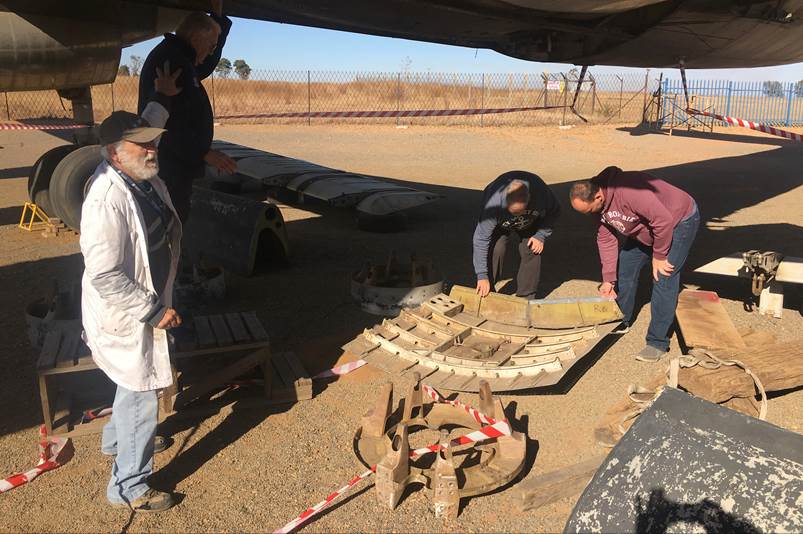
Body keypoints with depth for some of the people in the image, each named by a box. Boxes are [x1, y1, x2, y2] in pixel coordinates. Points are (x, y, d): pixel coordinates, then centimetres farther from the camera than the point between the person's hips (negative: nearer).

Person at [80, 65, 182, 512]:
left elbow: (141, 128, 22)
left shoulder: (142, 177, -3)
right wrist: (154, 311, -25)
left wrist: (163, 100, 18)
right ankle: (129, 487, 21)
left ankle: (117, 439, 55)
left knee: (137, 386, 29)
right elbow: (104, 277, -31)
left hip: (147, 305, 10)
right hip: (124, 317, -9)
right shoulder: (108, 201, -30)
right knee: (141, 399, 3)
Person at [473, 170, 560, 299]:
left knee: (531, 253, -12)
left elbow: (554, 212, -12)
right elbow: (481, 239, -37)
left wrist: (541, 235, -24)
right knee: (495, 251, -21)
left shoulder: (540, 192, -38)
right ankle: (485, 294, -5)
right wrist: (482, 276, -38)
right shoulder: (494, 203, -44)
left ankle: (526, 298, 2)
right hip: (500, 227, -2)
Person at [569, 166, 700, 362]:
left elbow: (664, 220, -36)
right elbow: (606, 239, -5)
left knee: (663, 280, -13)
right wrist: (608, 279, -6)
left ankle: (657, 342, -4)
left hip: (679, 221, -8)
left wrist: (659, 256, -24)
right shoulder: (599, 205, -11)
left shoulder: (629, 191, -39)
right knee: (625, 267, 10)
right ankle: (621, 322, 28)